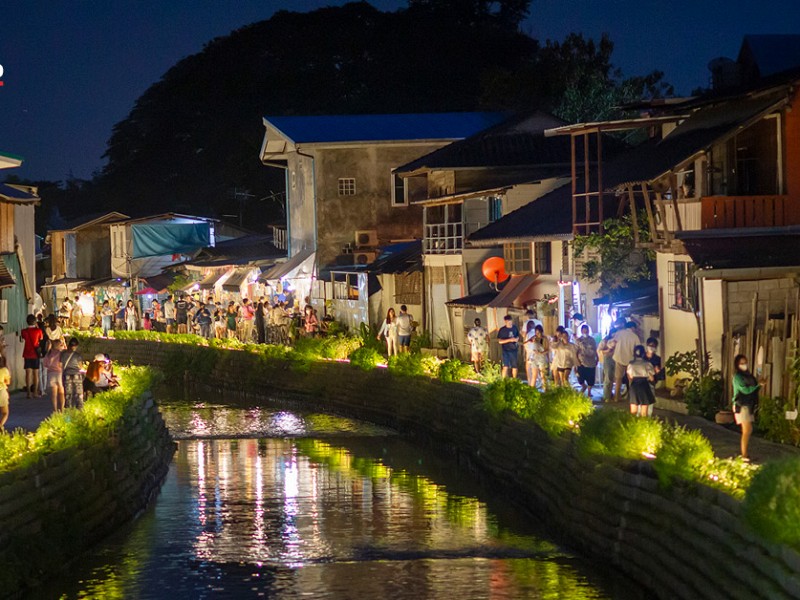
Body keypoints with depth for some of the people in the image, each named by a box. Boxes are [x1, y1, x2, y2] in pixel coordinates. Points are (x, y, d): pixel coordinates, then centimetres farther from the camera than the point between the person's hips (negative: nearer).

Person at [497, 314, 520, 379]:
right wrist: (509, 340, -20)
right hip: (506, 350, -4)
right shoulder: (502, 330, -8)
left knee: (514, 366, 12)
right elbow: (500, 341, -12)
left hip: (514, 350, 4)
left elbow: (517, 336, 19)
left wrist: (517, 339, -5)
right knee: (506, 366, -12)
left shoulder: (515, 328, 4)